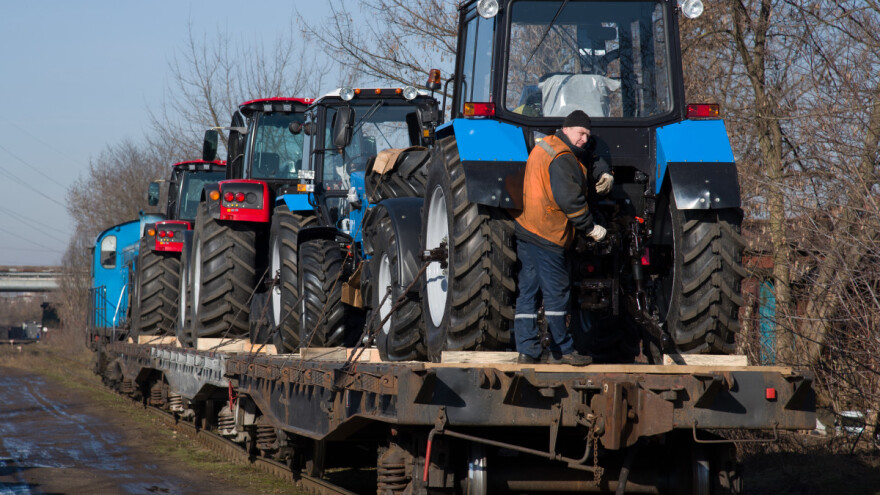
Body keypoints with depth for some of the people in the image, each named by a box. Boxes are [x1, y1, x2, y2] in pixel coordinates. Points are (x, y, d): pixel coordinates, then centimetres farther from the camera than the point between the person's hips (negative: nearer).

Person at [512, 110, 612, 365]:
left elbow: (590, 159, 28)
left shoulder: (546, 146, 17)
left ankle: (527, 351, 7)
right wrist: (591, 227, -16)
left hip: (525, 229, 10)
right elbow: (569, 199, -25)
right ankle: (561, 351, 8)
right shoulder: (562, 159, -16)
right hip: (547, 235, -10)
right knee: (557, 291, 0)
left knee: (528, 291, 7)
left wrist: (605, 174, 9)